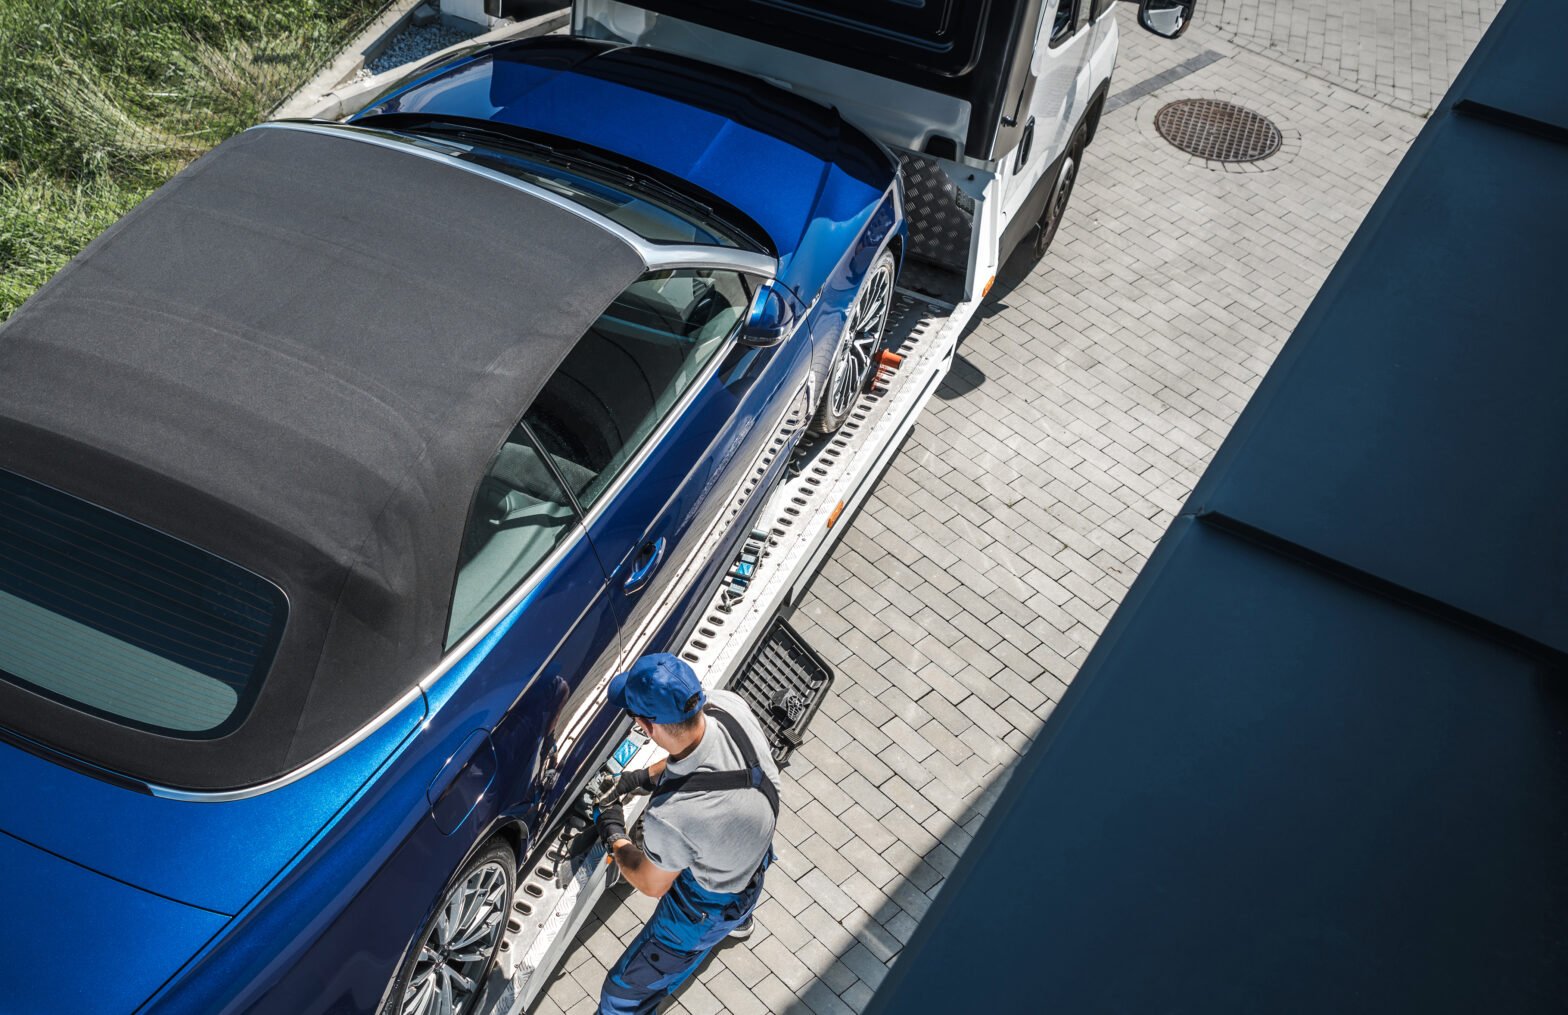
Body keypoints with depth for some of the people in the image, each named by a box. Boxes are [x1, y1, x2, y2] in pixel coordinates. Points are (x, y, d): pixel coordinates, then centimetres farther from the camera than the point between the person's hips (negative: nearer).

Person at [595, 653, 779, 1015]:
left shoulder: (670, 817, -45)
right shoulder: (729, 705, -30)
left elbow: (652, 885, -19)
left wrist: (614, 837, -3)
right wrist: (646, 775, -1)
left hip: (708, 908, -7)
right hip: (754, 859, 7)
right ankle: (738, 921, 77)